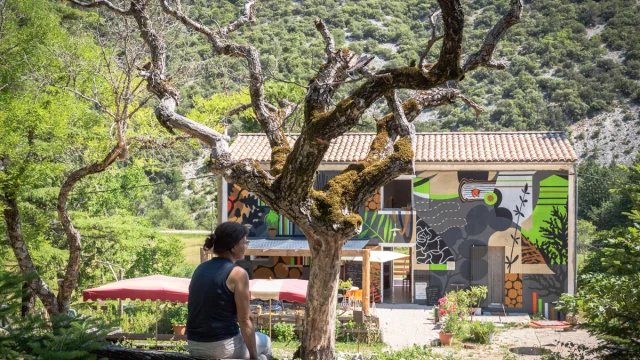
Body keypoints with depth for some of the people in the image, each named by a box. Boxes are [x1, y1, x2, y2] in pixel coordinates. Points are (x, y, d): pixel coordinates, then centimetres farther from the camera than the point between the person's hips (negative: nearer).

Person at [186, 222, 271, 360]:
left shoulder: (201, 269, 9)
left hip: (194, 346, 7)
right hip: (222, 347, -7)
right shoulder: (238, 273, -13)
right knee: (264, 342, 23)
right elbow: (244, 321, -13)